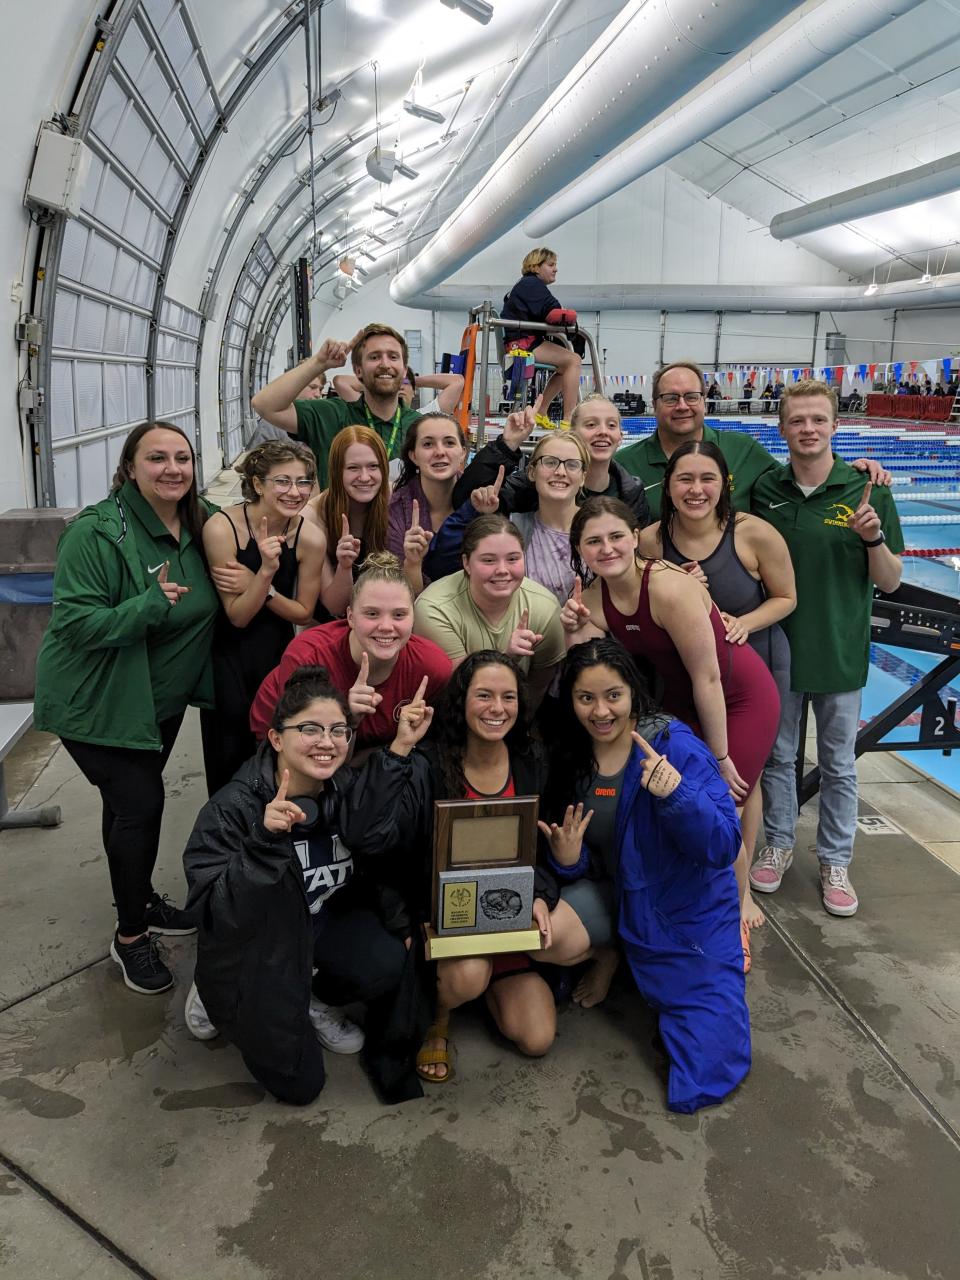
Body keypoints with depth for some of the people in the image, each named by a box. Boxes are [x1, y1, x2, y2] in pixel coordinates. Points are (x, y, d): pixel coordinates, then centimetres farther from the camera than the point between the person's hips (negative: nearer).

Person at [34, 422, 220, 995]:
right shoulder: (96, 533, -23)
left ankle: (142, 900, 40)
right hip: (97, 703, -6)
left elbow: (211, 605, 13)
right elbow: (75, 624, -25)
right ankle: (132, 936, 14)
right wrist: (151, 605, -36)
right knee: (140, 804, -6)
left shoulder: (202, 523, -2)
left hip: (161, 698, 6)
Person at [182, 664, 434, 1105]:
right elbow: (218, 913, -34)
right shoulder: (233, 808, -26)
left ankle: (320, 1002, 9)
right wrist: (264, 840, -43)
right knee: (299, 1085, 1)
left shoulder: (350, 789, -13)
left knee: (389, 965, -25)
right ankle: (217, 998, 25)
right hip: (256, 948, -4)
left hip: (324, 922, 4)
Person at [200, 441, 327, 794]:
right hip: (228, 656, -2)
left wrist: (257, 586, -19)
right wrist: (267, 570, -33)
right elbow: (238, 616, -17)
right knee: (230, 758, 3)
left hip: (277, 653, 2)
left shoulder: (311, 538, -14)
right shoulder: (222, 528, -21)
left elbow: (304, 613, -3)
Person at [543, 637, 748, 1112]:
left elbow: (724, 846, -26)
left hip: (688, 912, -4)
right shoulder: (569, 758, -5)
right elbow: (581, 865, 5)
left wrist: (676, 793, -43)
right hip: (614, 896, 4)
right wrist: (567, 859, -19)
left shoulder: (677, 746, -21)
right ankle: (608, 957, 12)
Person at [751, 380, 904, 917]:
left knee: (839, 764, 12)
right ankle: (779, 845, 35)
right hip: (777, 645, 2)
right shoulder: (763, 490, -3)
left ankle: (836, 863, 28)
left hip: (839, 649, -1)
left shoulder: (868, 490, -8)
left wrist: (874, 538, -22)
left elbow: (890, 581, -4)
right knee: (777, 755, 15)